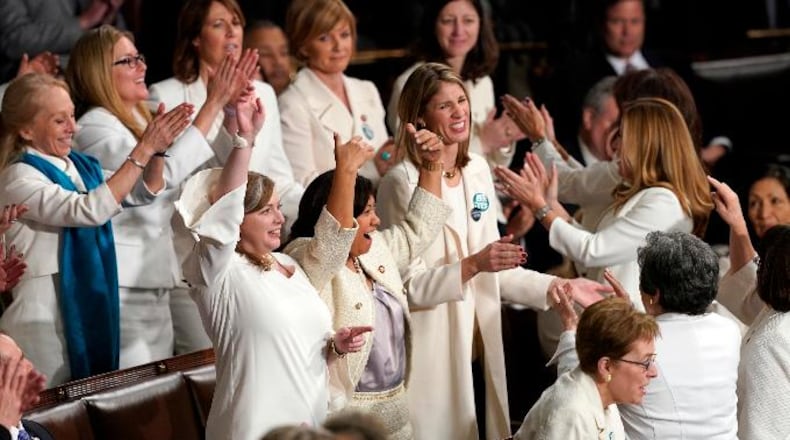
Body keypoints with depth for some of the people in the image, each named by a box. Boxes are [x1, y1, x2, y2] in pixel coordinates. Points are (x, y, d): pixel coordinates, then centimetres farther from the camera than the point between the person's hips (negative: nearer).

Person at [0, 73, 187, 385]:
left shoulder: (80, 166, 8)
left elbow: (144, 191, 11)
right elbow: (89, 211, -25)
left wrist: (156, 150, -10)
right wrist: (142, 151, -26)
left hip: (89, 307, 7)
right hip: (43, 315, -7)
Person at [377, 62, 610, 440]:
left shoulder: (477, 170, 9)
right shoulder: (403, 182, -12)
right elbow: (407, 285, -16)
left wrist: (559, 286, 8)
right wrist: (471, 266, -27)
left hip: (478, 352, 7)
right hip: (431, 356, -6)